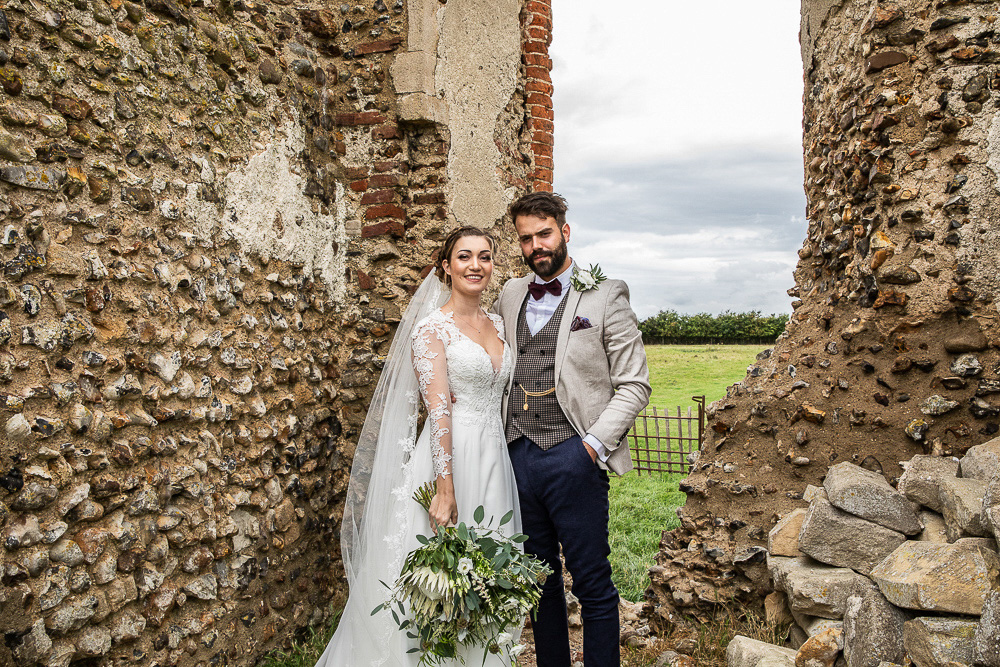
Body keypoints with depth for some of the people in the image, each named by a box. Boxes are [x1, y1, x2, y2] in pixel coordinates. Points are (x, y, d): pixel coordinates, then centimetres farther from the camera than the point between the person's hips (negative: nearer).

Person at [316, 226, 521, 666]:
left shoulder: (498, 324, 12)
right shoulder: (432, 327, -8)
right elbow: (439, 410, -16)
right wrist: (445, 491, -20)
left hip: (493, 460, 7)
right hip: (449, 458, -6)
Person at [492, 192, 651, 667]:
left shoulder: (605, 297, 0)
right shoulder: (509, 296, 12)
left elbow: (634, 384, -1)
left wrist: (594, 442, -11)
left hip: (574, 458, -4)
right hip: (519, 455, 4)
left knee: (592, 584, 2)